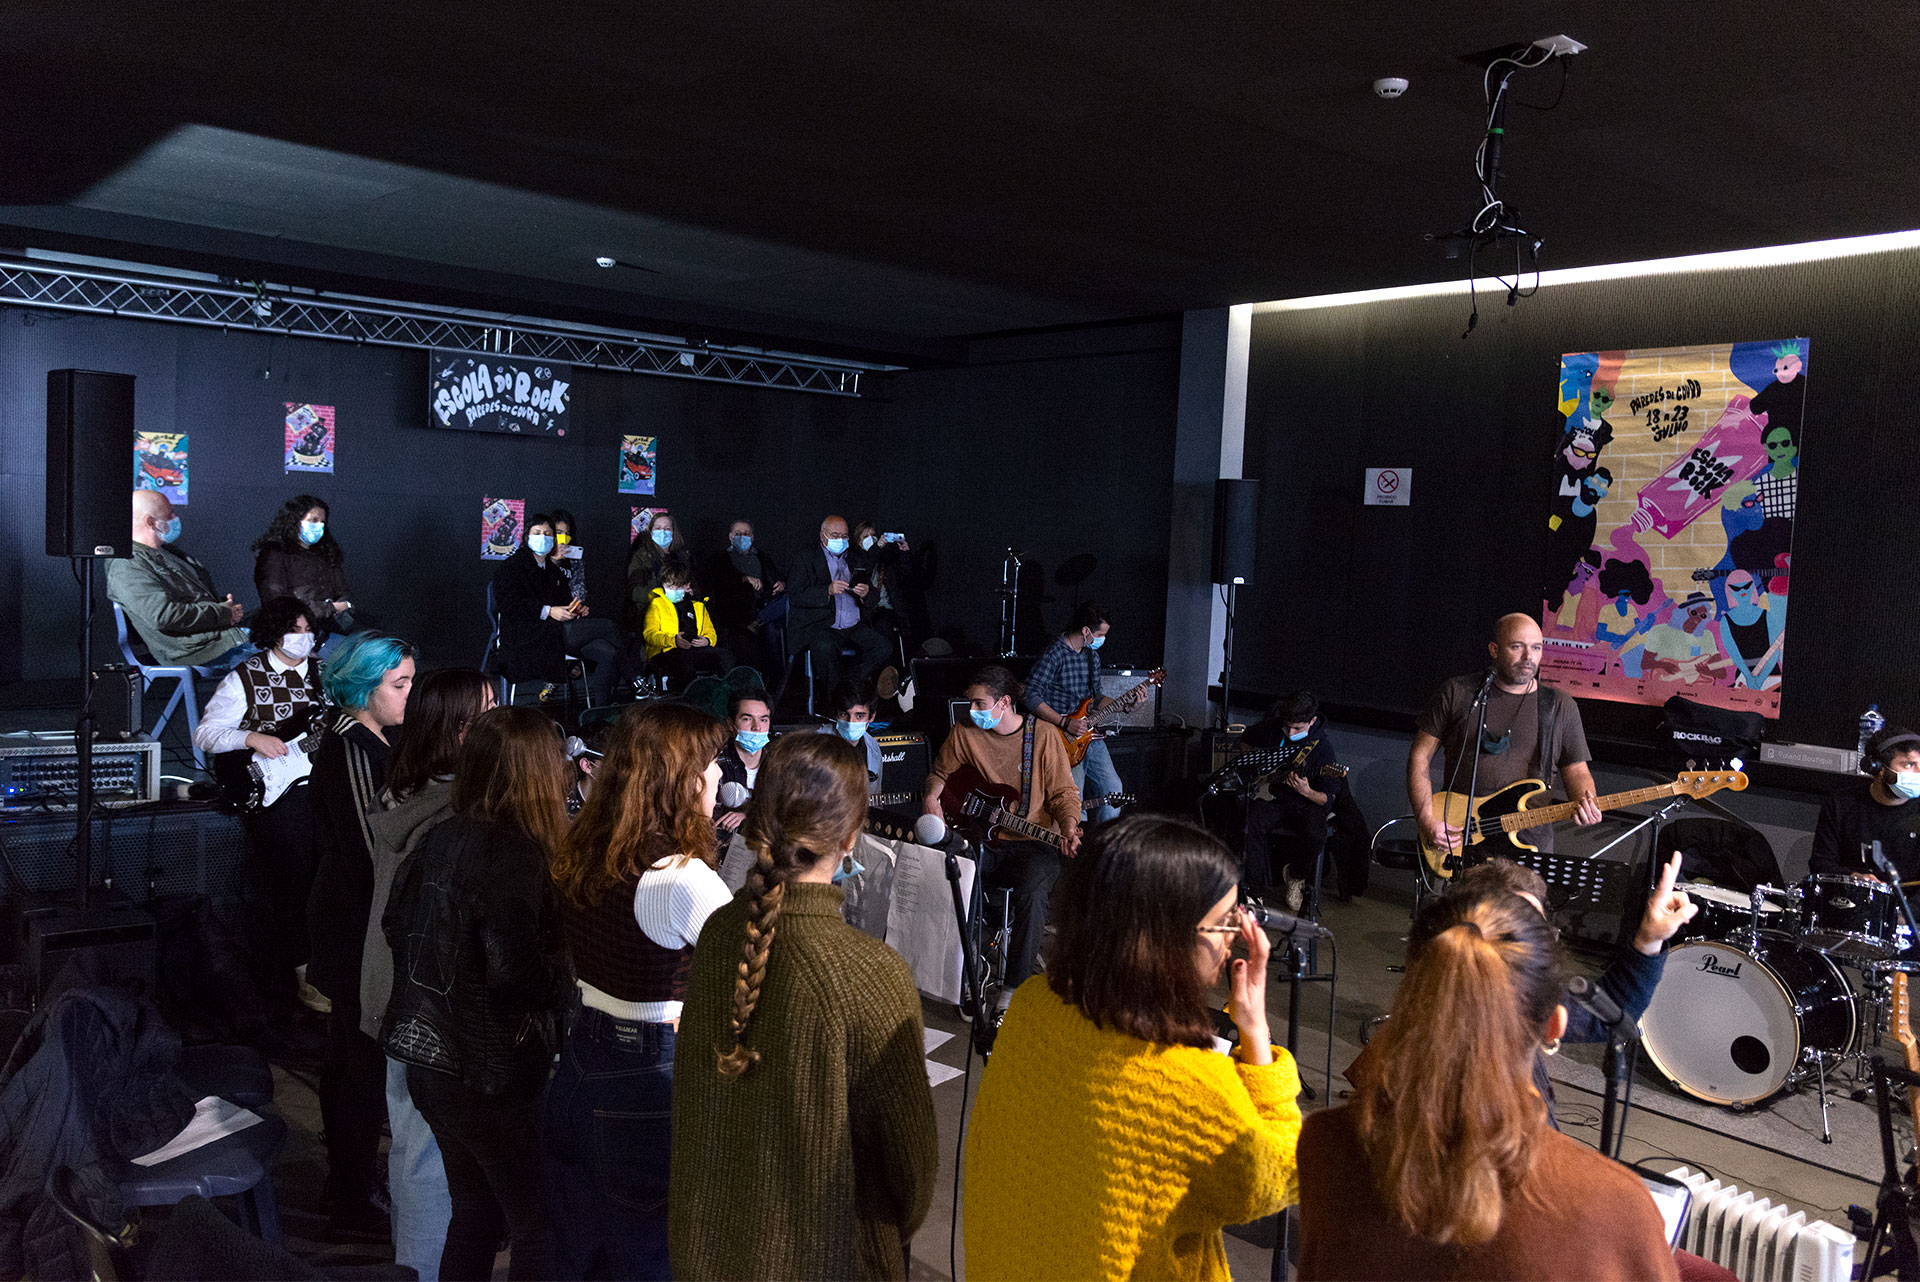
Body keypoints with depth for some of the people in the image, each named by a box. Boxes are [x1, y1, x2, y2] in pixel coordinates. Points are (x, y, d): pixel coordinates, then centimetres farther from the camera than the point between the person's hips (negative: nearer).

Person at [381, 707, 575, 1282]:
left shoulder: (441, 839, 3)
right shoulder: (514, 855, -23)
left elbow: (395, 924, 15)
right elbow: (516, 973, -28)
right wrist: (572, 978, -11)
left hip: (429, 1059, 8)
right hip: (492, 1077, -8)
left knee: (474, 1215, 23)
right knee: (539, 1230, 6)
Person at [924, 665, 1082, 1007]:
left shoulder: (1043, 737, -4)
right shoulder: (963, 733, 4)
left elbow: (1064, 793, -2)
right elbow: (940, 772, 20)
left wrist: (1069, 827, -21)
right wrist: (932, 795, -1)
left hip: (1032, 842, -3)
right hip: (978, 839, 3)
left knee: (1032, 891, -34)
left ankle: (1015, 987, -20)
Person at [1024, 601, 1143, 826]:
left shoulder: (1092, 656, 14)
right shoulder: (1054, 654, -13)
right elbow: (1031, 696, -19)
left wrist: (1124, 706, 6)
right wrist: (1065, 723, -21)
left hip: (1090, 736, 8)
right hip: (1064, 742, -8)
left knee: (1114, 790, 6)